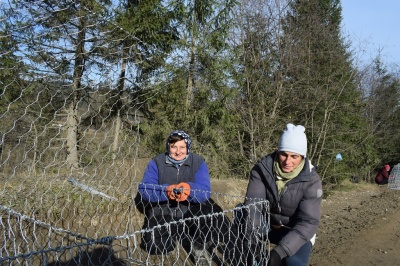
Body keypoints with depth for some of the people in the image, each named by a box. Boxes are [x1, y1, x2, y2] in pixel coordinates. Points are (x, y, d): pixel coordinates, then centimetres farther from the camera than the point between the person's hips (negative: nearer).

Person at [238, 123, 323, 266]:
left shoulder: (311, 180, -22)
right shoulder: (262, 167, -18)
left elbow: (308, 222, -27)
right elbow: (252, 205, -25)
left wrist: (280, 251, -40)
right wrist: (253, 241, -41)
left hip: (297, 232, -2)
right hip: (267, 224, 3)